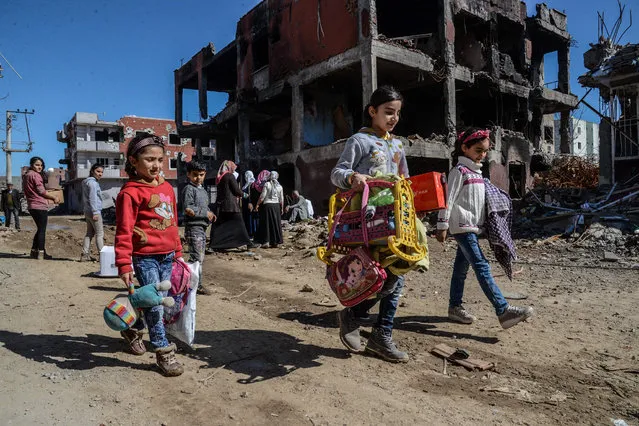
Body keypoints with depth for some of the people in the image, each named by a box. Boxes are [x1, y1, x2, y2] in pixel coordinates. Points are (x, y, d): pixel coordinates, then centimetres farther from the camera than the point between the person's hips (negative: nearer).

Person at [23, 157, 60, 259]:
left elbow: (27, 191, 20)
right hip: (40, 206, -9)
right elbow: (41, 191, -15)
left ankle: (34, 251, 21)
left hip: (32, 206, 9)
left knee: (40, 229, 18)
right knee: (42, 230, -3)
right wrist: (54, 197, -3)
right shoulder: (35, 175, -12)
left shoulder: (27, 175, 17)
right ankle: (41, 253, -1)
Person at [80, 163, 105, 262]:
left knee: (89, 233, 12)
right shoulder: (92, 182, -12)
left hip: (87, 212, 10)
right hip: (94, 212, -10)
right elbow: (92, 198, -19)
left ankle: (85, 254, 13)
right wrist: (95, 212, -21)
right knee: (100, 234, -5)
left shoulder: (87, 182, 19)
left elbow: (84, 199, 24)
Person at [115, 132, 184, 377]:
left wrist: (178, 252, 20)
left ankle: (133, 330, 43)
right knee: (154, 303, -4)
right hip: (145, 257, -7)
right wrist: (124, 263, -17)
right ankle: (164, 352, 7)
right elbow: (124, 230, -14)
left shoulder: (167, 188, 11)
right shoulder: (131, 192, -11)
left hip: (167, 256, 7)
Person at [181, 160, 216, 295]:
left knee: (200, 258, 14)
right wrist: (206, 213, -16)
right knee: (197, 258, -8)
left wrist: (210, 214, 8)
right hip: (193, 227, -9)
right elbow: (188, 209, -20)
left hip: (202, 227, 9)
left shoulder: (203, 190, 18)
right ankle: (197, 285, -2)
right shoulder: (189, 189, -10)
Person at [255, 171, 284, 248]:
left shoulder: (267, 184, -5)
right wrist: (282, 208, 17)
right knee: (276, 223, 7)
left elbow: (262, 196, -9)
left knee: (267, 223, 2)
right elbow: (281, 199, 8)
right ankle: (275, 242, 9)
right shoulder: (279, 186, 6)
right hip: (276, 206, 3)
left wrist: (257, 204, 0)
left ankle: (266, 240, -1)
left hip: (267, 205, -3)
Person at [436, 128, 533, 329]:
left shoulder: (477, 171, 16)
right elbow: (449, 199, -14)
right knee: (482, 267, -12)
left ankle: (455, 307, 21)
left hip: (473, 226, 9)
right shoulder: (459, 171, -10)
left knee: (461, 267, 12)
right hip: (462, 226, -9)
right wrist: (442, 225, -17)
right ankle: (503, 311, -15)